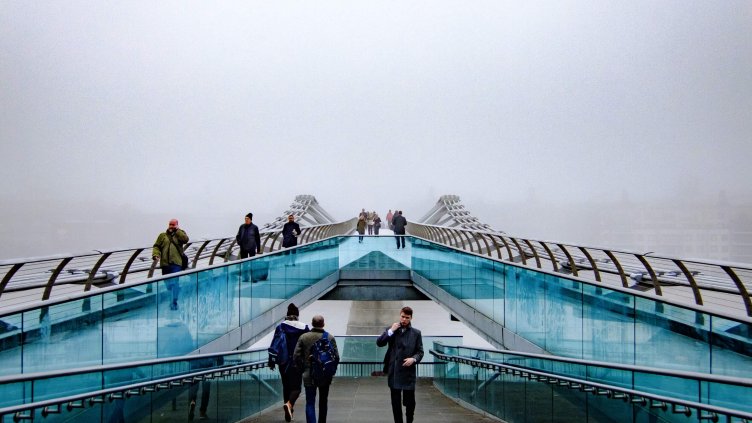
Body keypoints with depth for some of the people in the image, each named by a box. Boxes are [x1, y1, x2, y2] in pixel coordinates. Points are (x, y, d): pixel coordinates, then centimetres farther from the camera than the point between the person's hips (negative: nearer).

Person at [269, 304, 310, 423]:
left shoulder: (280, 327, -1)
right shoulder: (303, 328, -4)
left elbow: (273, 345, -2)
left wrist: (271, 361, 4)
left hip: (284, 362, 2)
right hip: (298, 363, -2)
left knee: (286, 386, 16)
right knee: (296, 387, 2)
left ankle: (288, 413, 19)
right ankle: (289, 404, -27)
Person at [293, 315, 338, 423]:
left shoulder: (303, 337, -2)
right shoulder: (330, 338, -4)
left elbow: (296, 356, -4)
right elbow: (336, 356, -7)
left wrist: (304, 368, 9)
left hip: (308, 375, -1)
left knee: (310, 402, 0)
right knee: (323, 401, 17)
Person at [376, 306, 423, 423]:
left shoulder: (416, 333, 5)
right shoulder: (391, 329, 8)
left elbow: (420, 352, 5)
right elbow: (379, 343, -2)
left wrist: (414, 358, -16)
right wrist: (391, 331, -9)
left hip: (408, 372, -1)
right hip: (393, 372, 1)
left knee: (409, 401, 1)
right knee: (396, 401, 7)